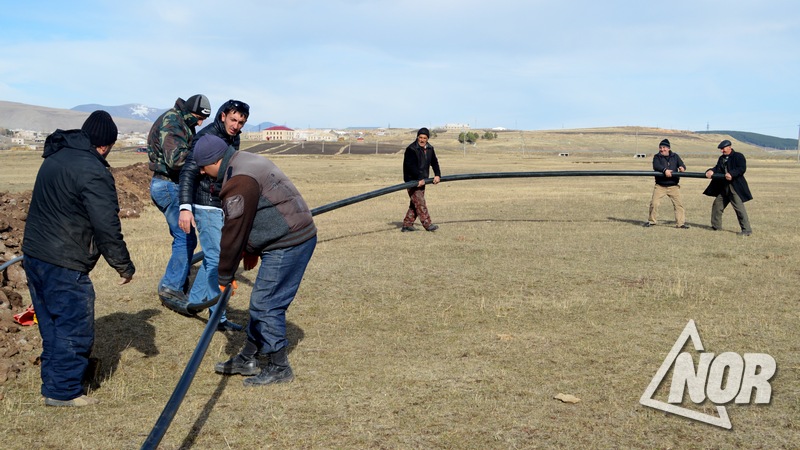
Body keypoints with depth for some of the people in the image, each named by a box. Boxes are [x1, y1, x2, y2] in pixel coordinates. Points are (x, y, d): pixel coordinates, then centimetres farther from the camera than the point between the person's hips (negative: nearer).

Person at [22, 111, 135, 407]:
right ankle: (63, 391, 9)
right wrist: (124, 266, -10)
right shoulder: (93, 172, -19)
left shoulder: (55, 157, 10)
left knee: (51, 324, 19)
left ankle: (52, 381, 29)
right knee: (75, 327, 2)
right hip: (64, 265, -9)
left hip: (33, 253, 9)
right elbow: (107, 227, -19)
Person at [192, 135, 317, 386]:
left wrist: (225, 276, -8)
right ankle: (247, 360, 27)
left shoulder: (240, 182, -20)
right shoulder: (246, 163, 15)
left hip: (289, 245, -11)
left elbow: (234, 230, -17)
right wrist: (251, 251, 25)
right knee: (261, 303, 17)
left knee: (266, 305, -4)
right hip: (297, 238, 11)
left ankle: (279, 368, 7)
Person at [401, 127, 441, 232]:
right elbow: (411, 166, -21)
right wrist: (420, 178, -24)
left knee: (415, 204, 9)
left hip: (422, 180, 8)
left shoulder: (429, 148, 10)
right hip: (412, 180, -8)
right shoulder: (411, 149, -15)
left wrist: (437, 174, 0)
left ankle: (407, 224, 14)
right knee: (419, 202, -11)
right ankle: (427, 224, -11)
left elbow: (434, 162, 16)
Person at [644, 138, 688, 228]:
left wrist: (682, 167, -27)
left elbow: (682, 165, -2)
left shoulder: (675, 156, 9)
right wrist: (665, 170, -34)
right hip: (660, 186, -1)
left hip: (673, 186, 1)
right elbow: (656, 166, -17)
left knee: (678, 204, -3)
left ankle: (680, 223, 4)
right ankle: (651, 221, 13)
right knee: (654, 203, -5)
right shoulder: (657, 157, 2)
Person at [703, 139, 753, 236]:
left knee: (739, 207, -12)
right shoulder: (721, 158, 16)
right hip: (723, 187, 8)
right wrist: (711, 171, -17)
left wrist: (731, 174, -30)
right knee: (717, 205, 13)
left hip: (735, 187, -8)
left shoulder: (738, 156, -6)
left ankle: (747, 230, -10)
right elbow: (717, 168, 4)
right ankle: (716, 226, 27)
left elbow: (742, 168, -17)